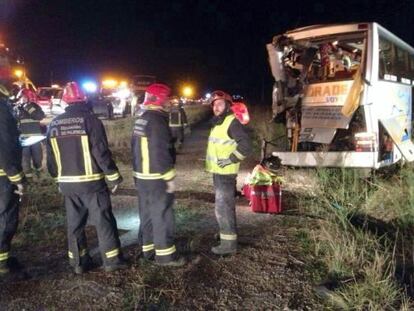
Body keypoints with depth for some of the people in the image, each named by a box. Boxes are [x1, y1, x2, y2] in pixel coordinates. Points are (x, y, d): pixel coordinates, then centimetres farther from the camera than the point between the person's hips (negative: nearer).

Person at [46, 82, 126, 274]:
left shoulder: (53, 124, 6)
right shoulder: (90, 120, -12)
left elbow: (51, 157, 12)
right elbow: (101, 153, -15)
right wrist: (114, 177, -7)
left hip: (67, 183, 5)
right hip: (91, 181, -5)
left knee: (74, 223, 14)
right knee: (104, 220, 3)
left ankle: (78, 262, 21)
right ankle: (112, 260, 8)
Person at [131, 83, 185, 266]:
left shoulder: (141, 119, 13)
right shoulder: (156, 120, -18)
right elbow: (161, 152, -23)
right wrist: (169, 177, -19)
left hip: (142, 175, 10)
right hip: (156, 177, -10)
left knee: (147, 214, 16)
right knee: (162, 215, -1)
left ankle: (148, 250, 26)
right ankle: (165, 254, 7)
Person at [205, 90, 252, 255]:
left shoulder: (232, 122, -16)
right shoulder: (218, 122, 14)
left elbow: (246, 145, -25)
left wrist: (231, 159, -22)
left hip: (225, 172, -10)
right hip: (218, 171, 10)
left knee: (223, 207, -8)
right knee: (225, 204, 21)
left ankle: (229, 243, -2)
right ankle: (227, 231, 35)